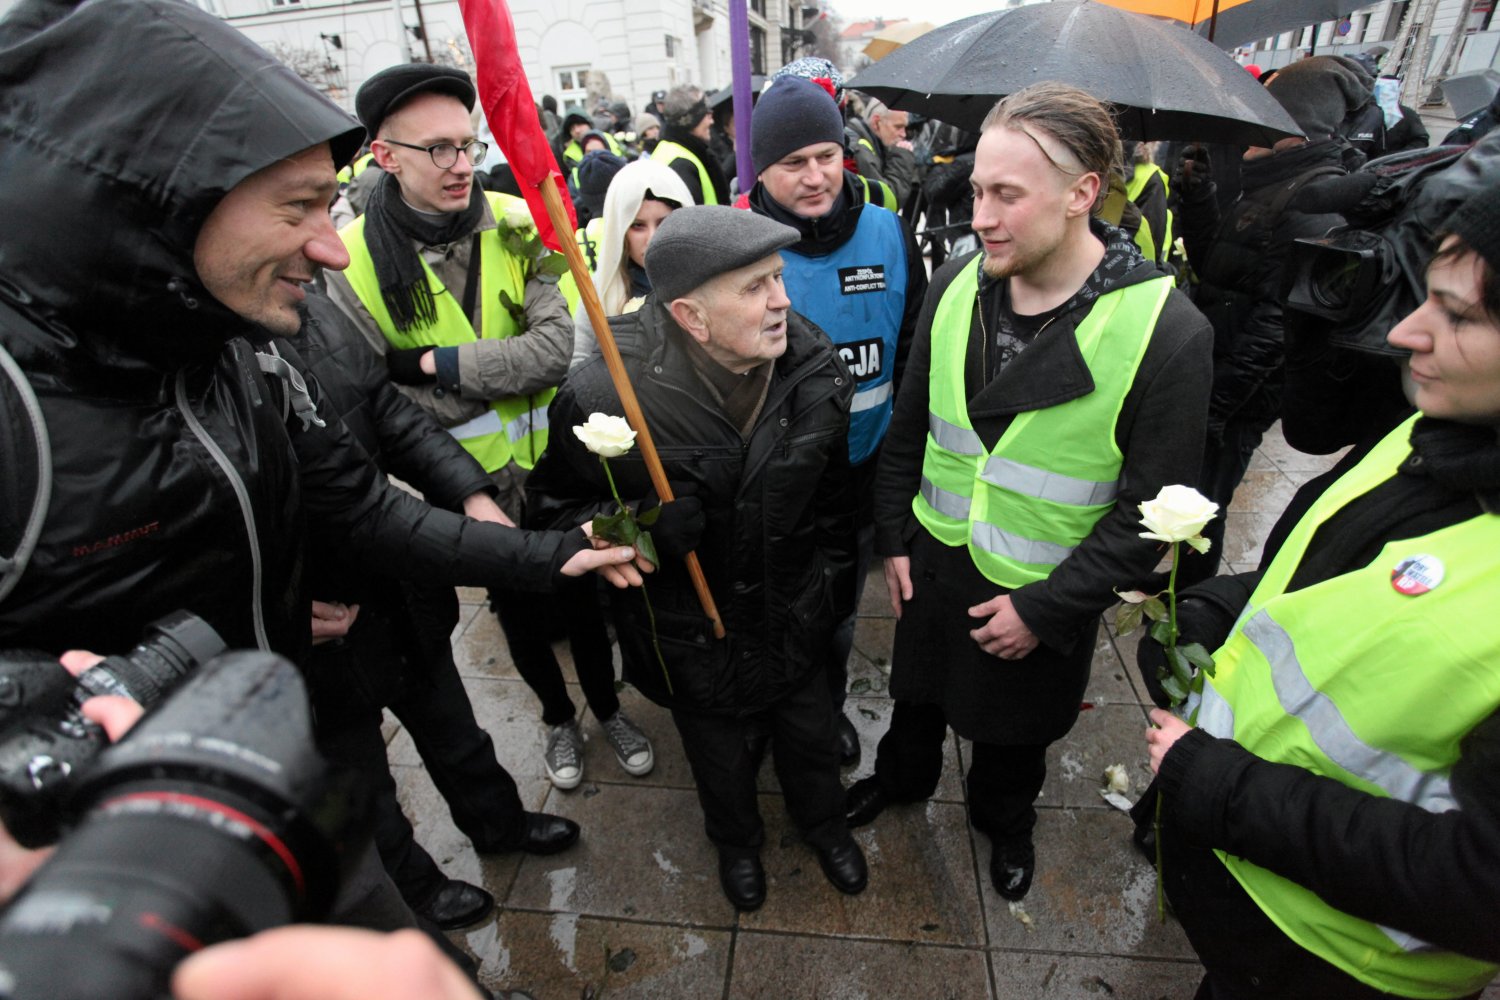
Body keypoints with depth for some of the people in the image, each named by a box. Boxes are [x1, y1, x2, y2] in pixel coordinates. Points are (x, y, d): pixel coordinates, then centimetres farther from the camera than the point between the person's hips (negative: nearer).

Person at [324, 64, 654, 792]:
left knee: (581, 590, 17)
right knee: (516, 605, 19)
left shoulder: (513, 226, -10)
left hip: (553, 460, 0)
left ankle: (608, 707, 45)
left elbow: (555, 349, -22)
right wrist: (502, 375, -21)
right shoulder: (354, 260, -11)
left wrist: (437, 363, -24)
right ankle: (558, 717, 47)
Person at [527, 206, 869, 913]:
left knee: (810, 732, 25)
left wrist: (830, 583, 9)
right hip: (690, 635, -2)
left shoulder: (817, 371, -13)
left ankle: (822, 821, 61)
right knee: (720, 755, 23)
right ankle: (736, 840, 60)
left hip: (792, 616, 3)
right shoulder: (604, 395, -28)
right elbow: (557, 503, -13)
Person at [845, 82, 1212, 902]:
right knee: (919, 689, 27)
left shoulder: (1164, 329, -21)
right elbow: (909, 423, 2)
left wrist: (1043, 608, -16)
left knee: (1014, 726, 23)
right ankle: (903, 776, 59)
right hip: (933, 558, 4)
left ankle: (1004, 819, 56)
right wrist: (892, 537, 3)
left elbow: (1150, 509, -16)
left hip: (1040, 591, -3)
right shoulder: (956, 284, -8)